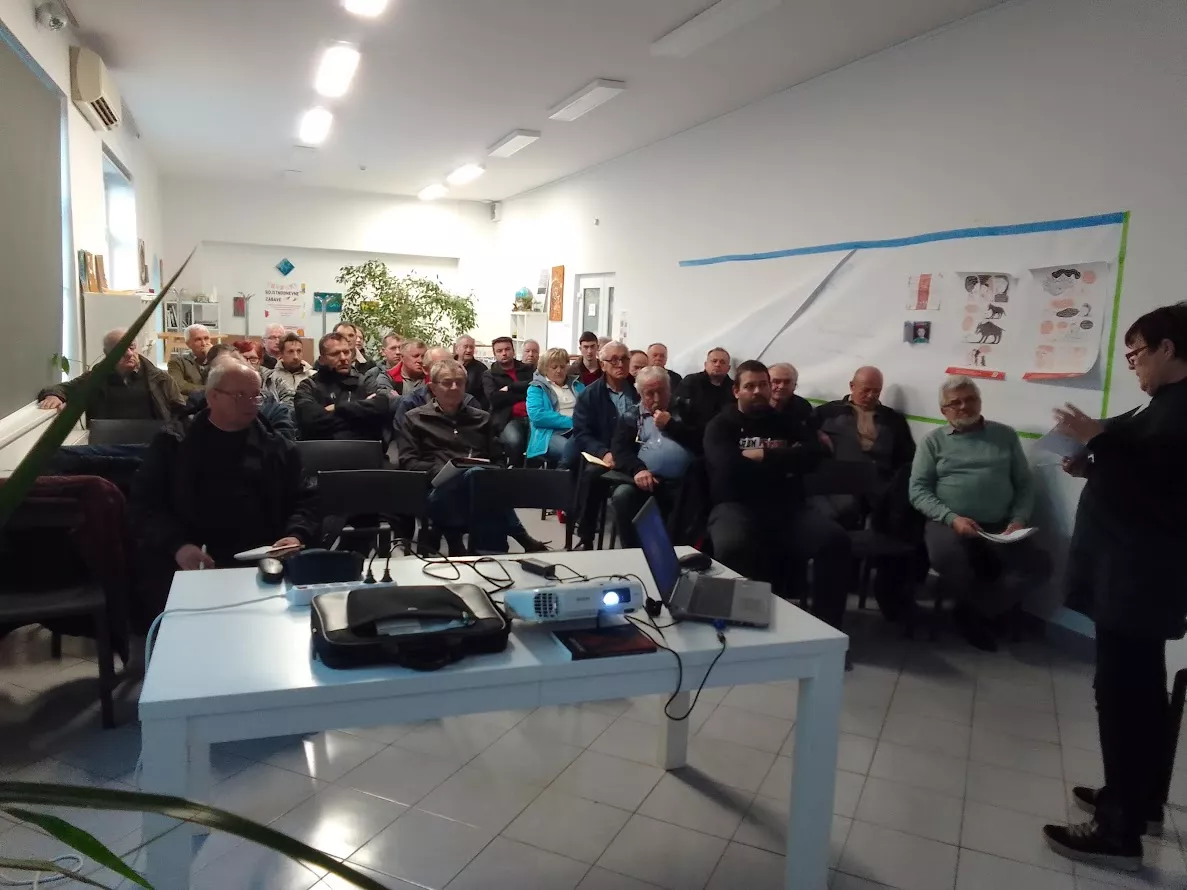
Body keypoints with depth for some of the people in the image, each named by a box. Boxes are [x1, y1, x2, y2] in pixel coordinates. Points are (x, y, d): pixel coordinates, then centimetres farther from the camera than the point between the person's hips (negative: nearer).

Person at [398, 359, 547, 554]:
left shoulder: (481, 418, 27)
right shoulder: (415, 419, 17)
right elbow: (407, 463, 6)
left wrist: (490, 471, -3)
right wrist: (441, 470, -10)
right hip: (440, 492, -2)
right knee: (476, 474, -38)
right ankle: (523, 540, -34)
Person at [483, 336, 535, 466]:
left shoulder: (528, 369, 22)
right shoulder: (489, 375, 16)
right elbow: (494, 398, -2)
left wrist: (510, 387, -1)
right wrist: (525, 394, 1)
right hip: (508, 418, -1)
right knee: (513, 440, -35)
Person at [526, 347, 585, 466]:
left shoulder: (577, 385, 25)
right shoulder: (536, 388, 11)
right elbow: (537, 415, -7)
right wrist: (571, 422, -11)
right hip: (551, 432, -4)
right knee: (571, 449, -40)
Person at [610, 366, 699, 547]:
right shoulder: (631, 417, 18)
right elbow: (620, 450, 3)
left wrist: (671, 426, -2)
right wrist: (637, 469, -15)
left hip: (682, 482, -1)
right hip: (645, 480, 1)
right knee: (622, 496, -28)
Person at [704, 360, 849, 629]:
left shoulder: (785, 421, 21)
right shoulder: (721, 426, 10)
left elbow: (816, 453, 4)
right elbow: (729, 467, -10)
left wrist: (764, 456, -4)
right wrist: (783, 460, 0)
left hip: (787, 505, 4)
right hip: (736, 505, -3)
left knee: (836, 539, -23)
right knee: (731, 547, -38)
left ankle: (826, 623, -10)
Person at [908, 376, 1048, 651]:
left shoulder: (1005, 435, 13)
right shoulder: (934, 440, 7)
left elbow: (1025, 484, 11)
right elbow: (917, 490, -1)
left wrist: (1019, 520, -7)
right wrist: (951, 518, -15)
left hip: (999, 526, 3)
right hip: (949, 522, -2)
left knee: (1035, 565, -22)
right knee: (947, 556, -35)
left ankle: (975, 610, 3)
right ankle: (996, 605, -4)